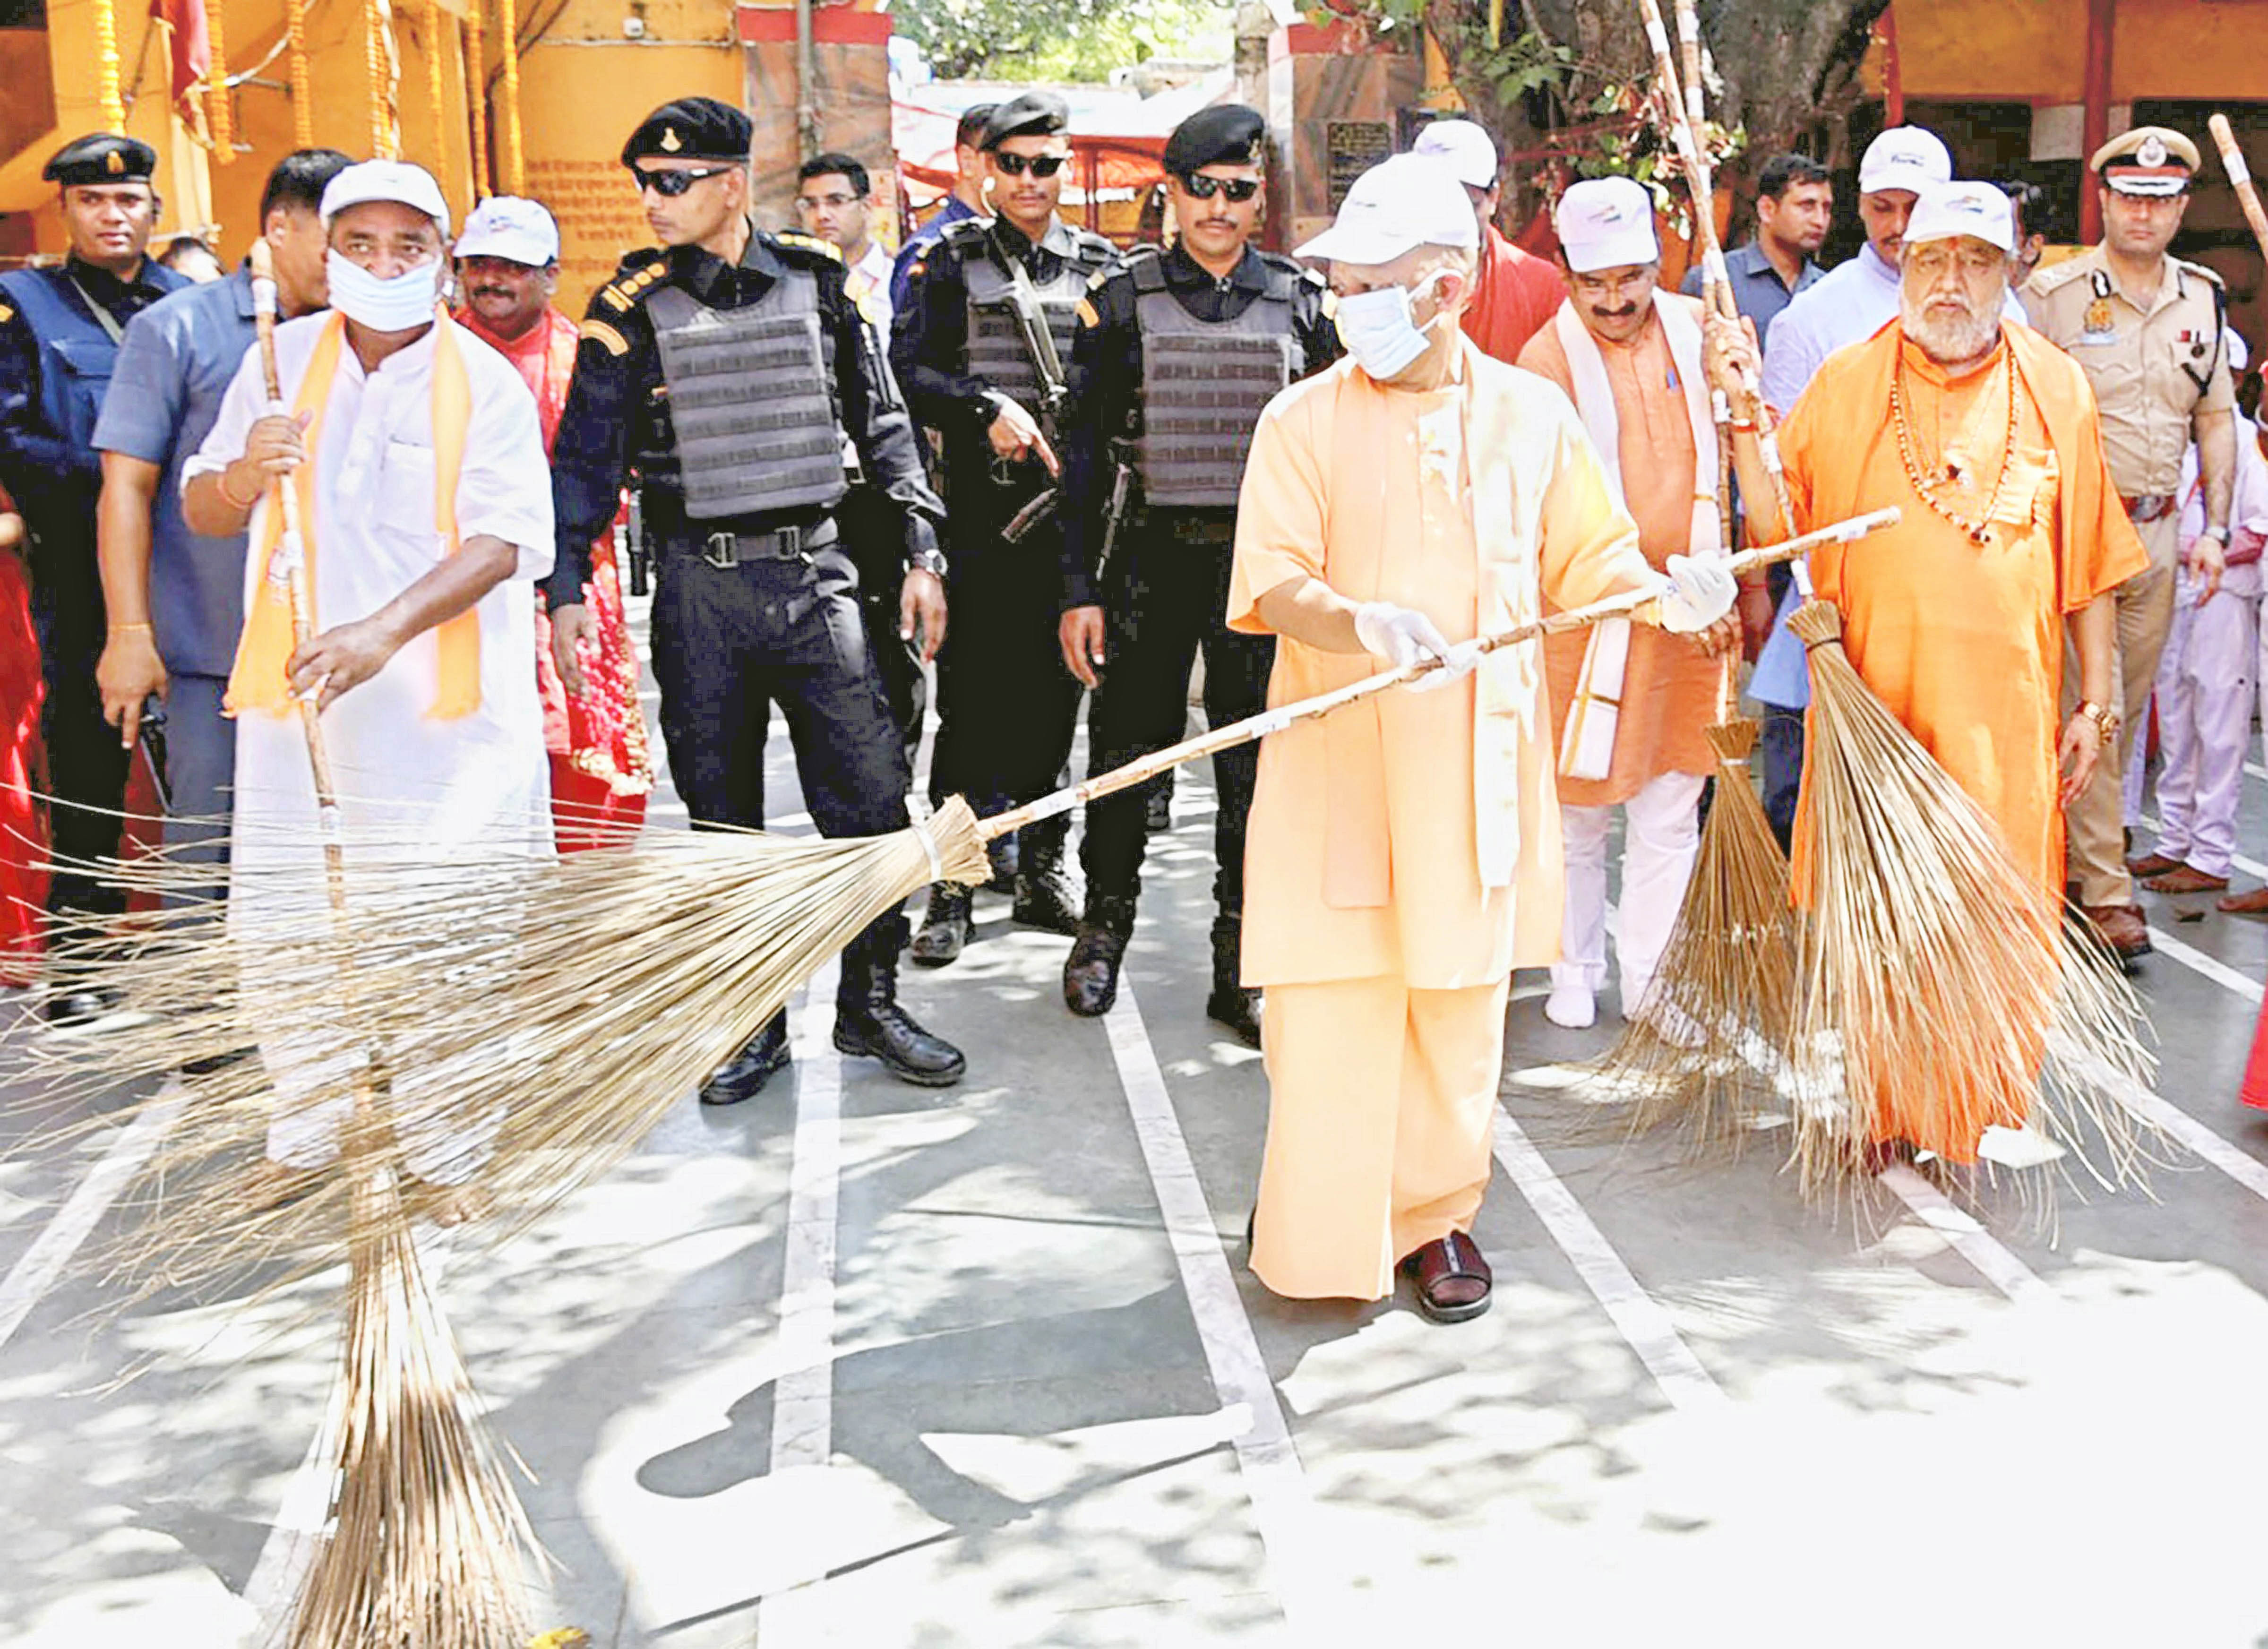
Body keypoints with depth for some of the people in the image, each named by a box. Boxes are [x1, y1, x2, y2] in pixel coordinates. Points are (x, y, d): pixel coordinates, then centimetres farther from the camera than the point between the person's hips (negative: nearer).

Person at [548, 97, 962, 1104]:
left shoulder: (814, 283, 3)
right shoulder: (634, 306, 0)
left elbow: (881, 425, 10)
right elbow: (587, 458, 2)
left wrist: (921, 551, 6)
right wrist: (566, 588, -6)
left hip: (813, 574, 1)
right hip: (700, 586, 0)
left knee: (870, 793, -2)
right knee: (722, 813, 6)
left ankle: (869, 1002, 14)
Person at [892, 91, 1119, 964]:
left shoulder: (1101, 264, 11)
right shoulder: (952, 259, 5)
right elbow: (908, 369, -2)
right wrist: (987, 408, -14)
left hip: (1069, 505, 2)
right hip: (980, 505, -2)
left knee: (1054, 691, 8)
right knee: (971, 693, -3)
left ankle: (1041, 868, 19)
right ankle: (952, 886, 3)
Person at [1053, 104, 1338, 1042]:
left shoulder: (1302, 303, 6)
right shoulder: (1122, 300, 2)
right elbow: (1086, 454, 2)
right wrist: (1081, 589, -4)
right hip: (1149, 554, -1)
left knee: (1259, 770, 3)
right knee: (1124, 752, 6)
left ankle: (1242, 966, 14)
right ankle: (1104, 928, 28)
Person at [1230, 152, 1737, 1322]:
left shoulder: (1531, 413, 5)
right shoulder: (1305, 420, -3)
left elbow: (1586, 557, 12)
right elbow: (1272, 587, -11)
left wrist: (1664, 591, -8)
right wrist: (1362, 623, -30)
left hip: (1478, 757, 3)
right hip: (1339, 758, -2)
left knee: (1462, 999, 11)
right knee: (1331, 1002, -1)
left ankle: (1435, 1213, 28)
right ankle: (1321, 1231, 15)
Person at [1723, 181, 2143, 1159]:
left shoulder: (2055, 389, 5)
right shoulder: (1845, 387, 3)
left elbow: (2089, 567, 8)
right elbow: (1780, 526, -1)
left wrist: (2096, 704, 6)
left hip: (2008, 709, 0)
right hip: (1877, 705, 0)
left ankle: (1991, 1105, 19)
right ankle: (1891, 1099, 23)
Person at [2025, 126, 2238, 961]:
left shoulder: (2203, 299, 10)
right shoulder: (2053, 295, -6)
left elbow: (2216, 419, 15)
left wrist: (2213, 528, 7)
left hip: (2157, 531, 5)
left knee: (2127, 710, 11)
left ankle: (2072, 851, 26)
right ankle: (2104, 890, -2)